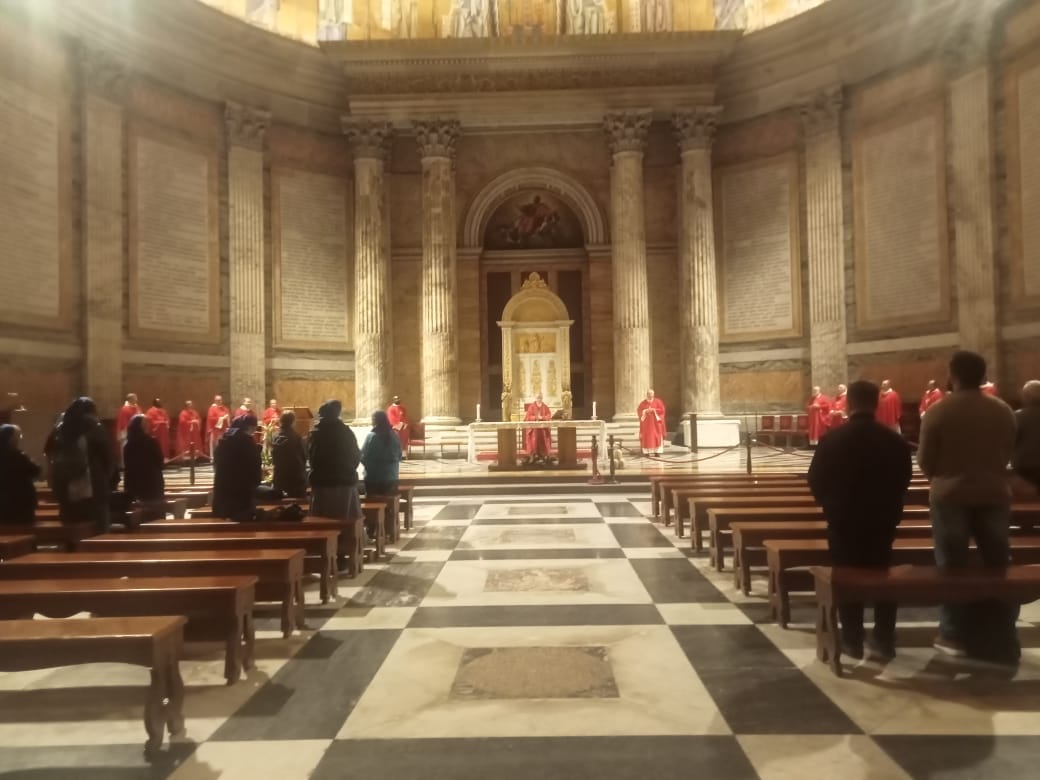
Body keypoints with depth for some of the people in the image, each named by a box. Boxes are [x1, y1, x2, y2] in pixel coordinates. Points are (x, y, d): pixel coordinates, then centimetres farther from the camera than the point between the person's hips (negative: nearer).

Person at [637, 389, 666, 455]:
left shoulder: (658, 401, 4)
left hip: (656, 422, -1)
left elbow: (662, 410, -3)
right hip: (646, 423, 1)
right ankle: (647, 452, -4)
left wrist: (654, 410, -14)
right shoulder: (643, 403, 7)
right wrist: (645, 411, -13)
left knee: (657, 437, -5)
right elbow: (639, 411, 3)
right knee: (646, 437, -4)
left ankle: (657, 451, -4)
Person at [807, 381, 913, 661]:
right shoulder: (896, 440, -5)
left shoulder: (831, 440, -12)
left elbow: (815, 481, -5)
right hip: (882, 519, 2)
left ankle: (852, 641, 12)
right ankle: (883, 641, 17)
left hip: (843, 520, -2)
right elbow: (903, 482, 5)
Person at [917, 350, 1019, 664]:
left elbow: (925, 460, -6)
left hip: (950, 495, -3)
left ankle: (954, 635, 11)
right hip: (994, 493, 3)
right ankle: (1002, 637, 19)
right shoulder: (1003, 410, 1)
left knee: (953, 565, 6)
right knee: (997, 563, 12)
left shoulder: (937, 411, -11)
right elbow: (1008, 453, 11)